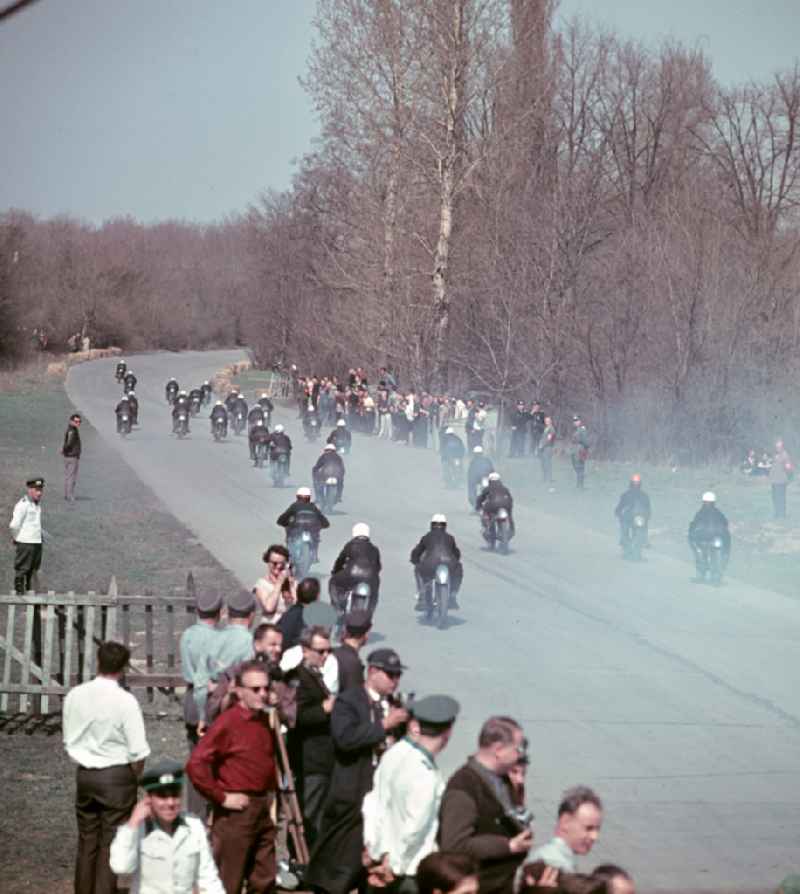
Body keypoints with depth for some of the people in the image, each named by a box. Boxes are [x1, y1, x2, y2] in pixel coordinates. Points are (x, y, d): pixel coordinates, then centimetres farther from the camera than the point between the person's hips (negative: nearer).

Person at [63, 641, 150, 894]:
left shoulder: (75, 696, -3)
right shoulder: (125, 701, -15)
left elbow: (69, 741, 5)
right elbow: (138, 751, -13)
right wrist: (134, 778, 4)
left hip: (84, 774, 4)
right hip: (117, 776, -4)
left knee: (86, 842, 15)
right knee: (111, 844, 3)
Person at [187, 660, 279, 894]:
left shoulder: (265, 720, 10)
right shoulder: (227, 723, -15)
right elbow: (195, 765, -22)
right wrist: (221, 797, -18)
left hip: (263, 810, 8)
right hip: (236, 812, -8)